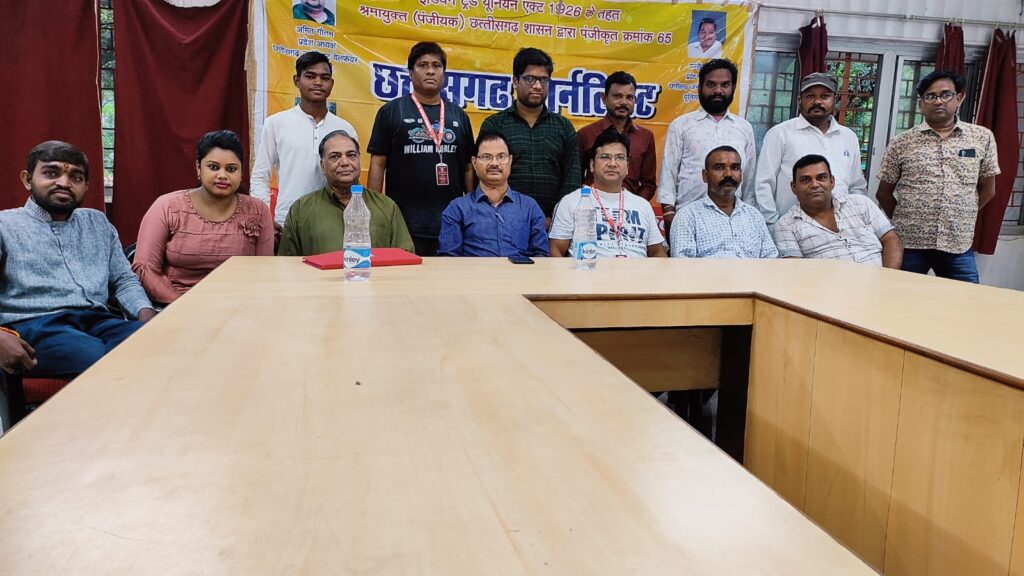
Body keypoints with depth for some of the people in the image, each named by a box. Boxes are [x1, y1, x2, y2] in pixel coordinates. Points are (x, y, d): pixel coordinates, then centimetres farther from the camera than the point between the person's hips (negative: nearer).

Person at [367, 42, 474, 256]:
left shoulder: (459, 116, 13)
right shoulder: (391, 112, 3)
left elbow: (468, 168, 14)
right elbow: (378, 165, 1)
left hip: (451, 224, 3)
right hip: (404, 224, -3)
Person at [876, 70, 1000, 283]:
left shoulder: (982, 138, 5)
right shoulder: (901, 143, 1)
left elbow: (987, 190, 13)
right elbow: (884, 193, 7)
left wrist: (959, 216, 11)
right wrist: (904, 220, 6)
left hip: (959, 245, 1)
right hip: (908, 243, -1)